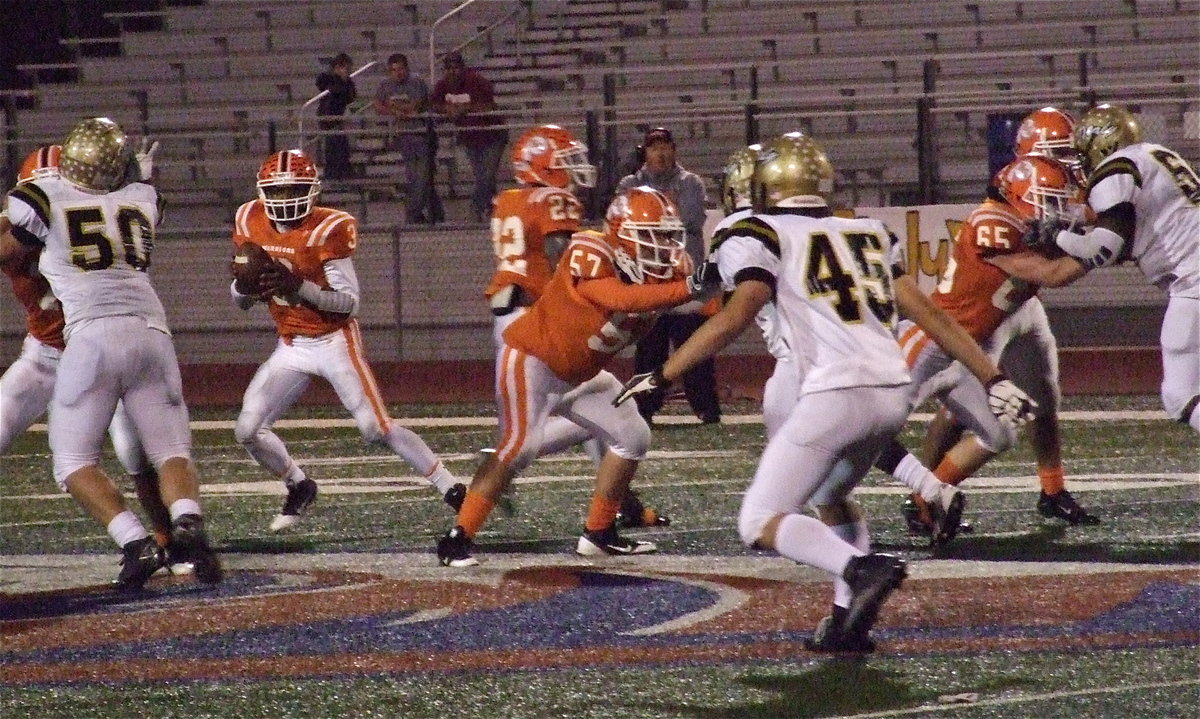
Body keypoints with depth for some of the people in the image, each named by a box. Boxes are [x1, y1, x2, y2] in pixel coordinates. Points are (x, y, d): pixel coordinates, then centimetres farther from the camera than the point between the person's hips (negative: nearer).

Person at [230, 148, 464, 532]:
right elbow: (241, 301, 8)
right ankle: (299, 489, 21)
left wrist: (298, 287, -32)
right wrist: (245, 283, -17)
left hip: (335, 341, -6)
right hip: (291, 347, 6)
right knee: (248, 430, -3)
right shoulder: (250, 224, -1)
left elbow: (349, 302, -19)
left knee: (377, 427, -13)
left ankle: (450, 488, -2)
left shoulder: (327, 230, -18)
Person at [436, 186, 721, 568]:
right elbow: (621, 299, -41)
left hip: (580, 375, 9)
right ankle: (457, 538, -20)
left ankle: (598, 534, 17)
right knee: (520, 444, -22)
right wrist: (688, 287, -48)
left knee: (633, 438, 8)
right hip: (531, 359, -9)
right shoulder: (590, 253, -27)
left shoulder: (659, 272, -3)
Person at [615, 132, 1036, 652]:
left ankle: (861, 570, -23)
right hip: (894, 393, 6)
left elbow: (736, 316, -10)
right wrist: (994, 379, 23)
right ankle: (849, 621, 15)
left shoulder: (760, 237, 5)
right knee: (831, 495, 30)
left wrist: (661, 376, -5)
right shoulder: (869, 234, 23)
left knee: (760, 523, 2)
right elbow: (929, 313, 19)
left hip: (836, 394, -6)